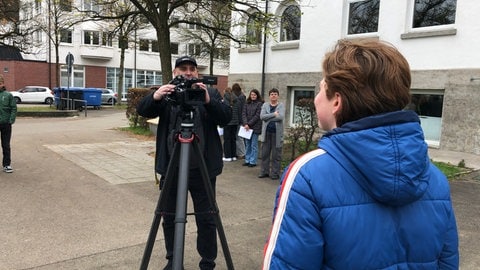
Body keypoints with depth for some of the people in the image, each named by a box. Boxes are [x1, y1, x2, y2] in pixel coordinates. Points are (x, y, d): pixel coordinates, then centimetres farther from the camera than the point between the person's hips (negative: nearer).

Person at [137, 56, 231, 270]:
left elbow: (226, 117, -10)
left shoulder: (211, 93, 4)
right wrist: (155, 97, -28)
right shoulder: (166, 95, 7)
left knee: (206, 218, 4)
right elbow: (142, 110, -7)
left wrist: (208, 101, -28)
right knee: (170, 217, 11)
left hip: (203, 168, -1)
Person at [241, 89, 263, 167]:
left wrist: (249, 124, -12)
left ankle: (253, 162, 8)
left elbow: (257, 116, -10)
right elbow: (243, 114, 3)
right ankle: (247, 160, 20)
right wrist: (245, 124, -11)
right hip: (247, 127, 5)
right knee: (247, 144, 11)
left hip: (255, 127, -5)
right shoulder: (247, 103, 10)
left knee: (254, 145, 1)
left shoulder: (260, 104, -5)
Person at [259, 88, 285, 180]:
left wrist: (268, 117, -11)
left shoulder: (281, 105, 3)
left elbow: (281, 117, -15)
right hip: (266, 132, 3)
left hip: (277, 133, -2)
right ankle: (264, 171, 18)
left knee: (276, 155, 1)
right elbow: (262, 116, -6)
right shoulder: (265, 105, 10)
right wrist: (274, 114, -12)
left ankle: (275, 173, 10)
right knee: (264, 154, 7)